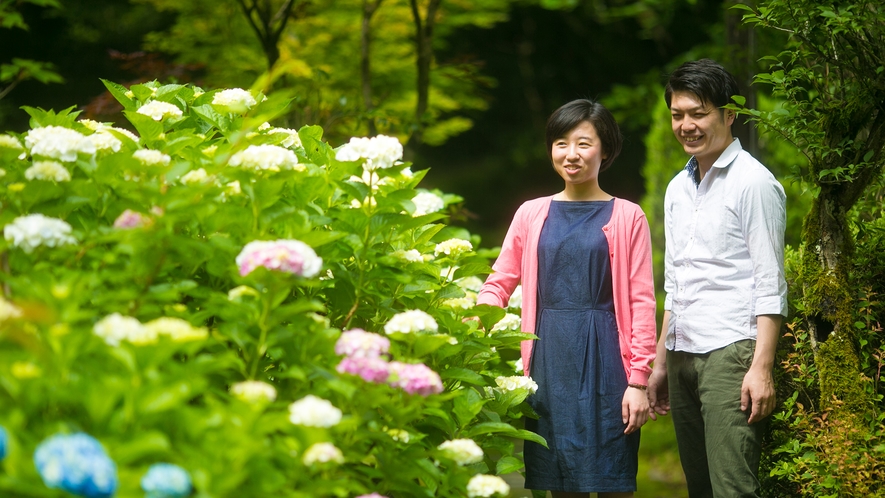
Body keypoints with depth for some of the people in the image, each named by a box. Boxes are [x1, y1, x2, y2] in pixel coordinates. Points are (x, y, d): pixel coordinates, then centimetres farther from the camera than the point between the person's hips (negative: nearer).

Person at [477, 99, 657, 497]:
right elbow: (498, 284, 12)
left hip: (605, 360, -3)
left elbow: (641, 303, -1)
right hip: (549, 361, 3)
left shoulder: (626, 218, 2)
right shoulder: (532, 214, 10)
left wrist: (638, 382, -7)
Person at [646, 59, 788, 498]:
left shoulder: (754, 182, -4)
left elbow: (769, 285, -9)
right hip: (683, 355, 7)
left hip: (731, 351, -7)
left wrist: (761, 368, -16)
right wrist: (660, 363, 20)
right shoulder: (678, 189, 18)